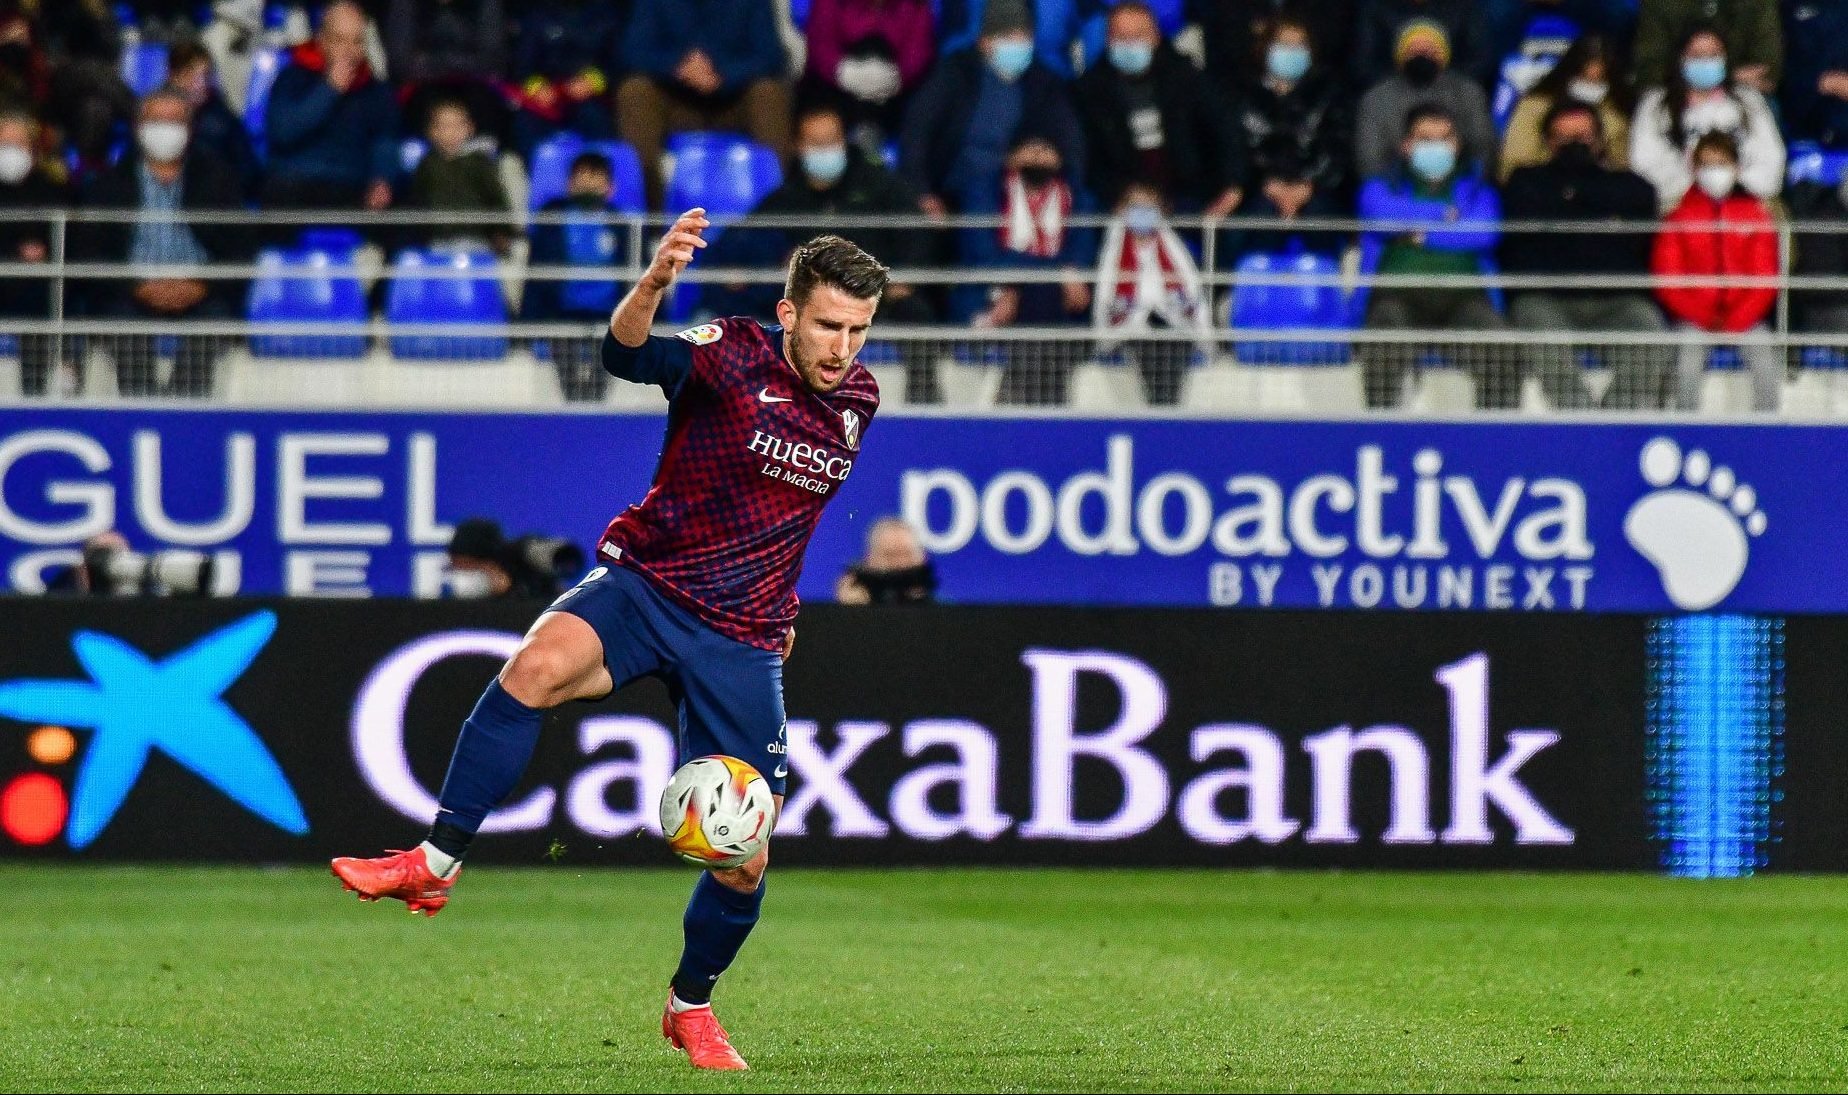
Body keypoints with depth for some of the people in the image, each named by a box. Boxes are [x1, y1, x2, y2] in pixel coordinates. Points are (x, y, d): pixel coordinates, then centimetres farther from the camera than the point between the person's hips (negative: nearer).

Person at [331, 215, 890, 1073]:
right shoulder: (733, 356, -13)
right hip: (644, 584, -4)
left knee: (742, 863, 4)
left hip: (742, 639, 4)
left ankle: (690, 1006, 33)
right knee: (541, 662, -37)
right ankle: (437, 864, -28)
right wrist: (654, 284, -55)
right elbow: (628, 356, -35)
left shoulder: (857, 400, 4)